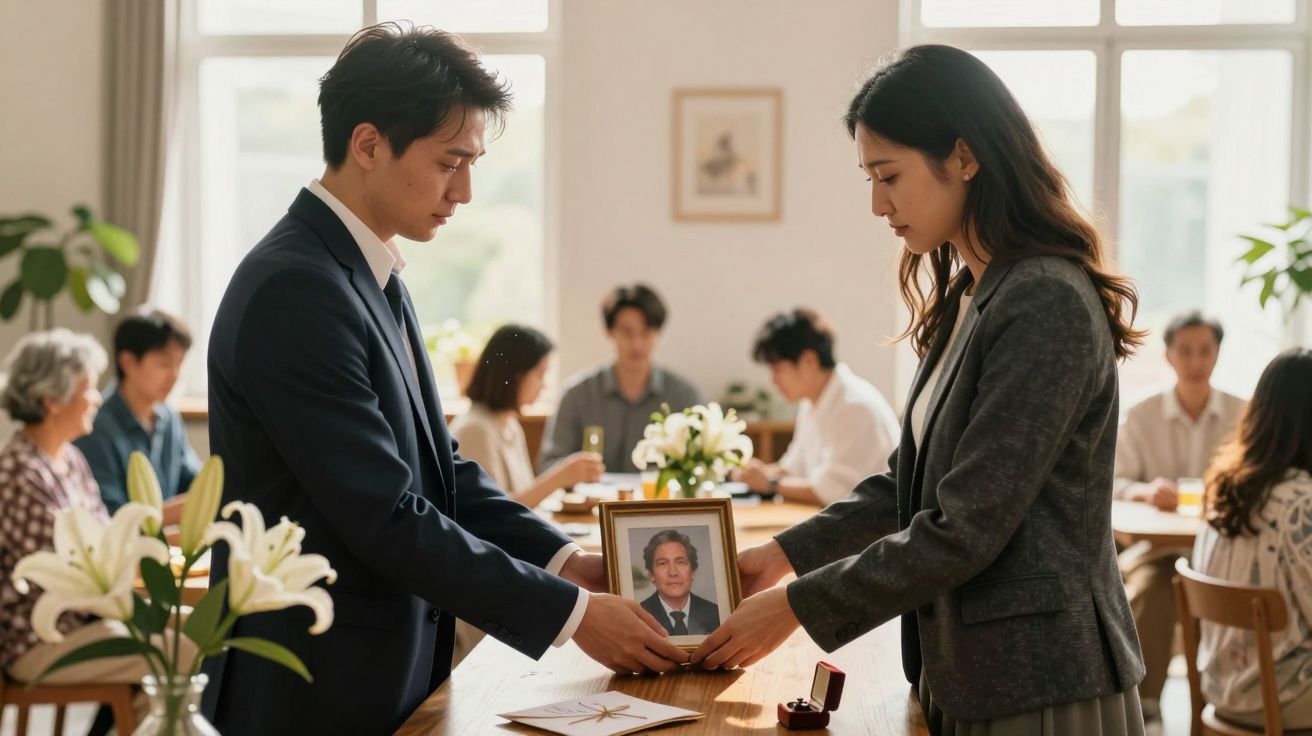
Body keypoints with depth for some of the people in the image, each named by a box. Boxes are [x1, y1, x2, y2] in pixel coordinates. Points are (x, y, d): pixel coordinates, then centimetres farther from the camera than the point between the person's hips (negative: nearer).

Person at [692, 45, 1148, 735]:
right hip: (964, 674, 8)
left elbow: (965, 530, -21)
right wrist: (786, 552, 6)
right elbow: (909, 481, 15)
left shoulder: (1047, 303, -20)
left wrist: (797, 606, -15)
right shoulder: (963, 299, 8)